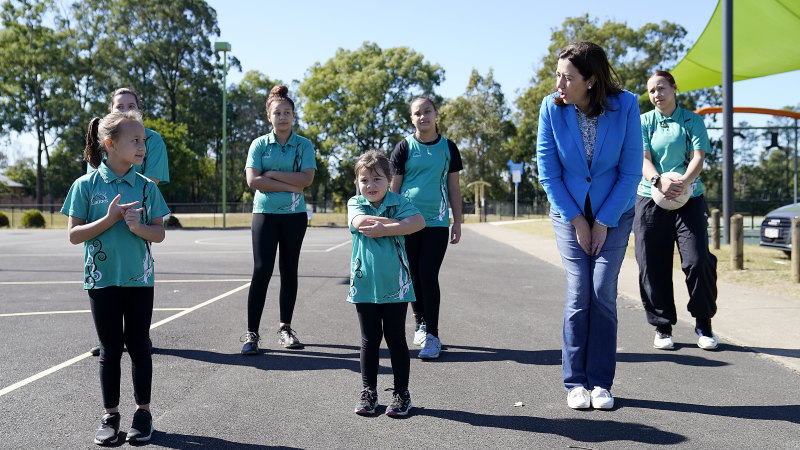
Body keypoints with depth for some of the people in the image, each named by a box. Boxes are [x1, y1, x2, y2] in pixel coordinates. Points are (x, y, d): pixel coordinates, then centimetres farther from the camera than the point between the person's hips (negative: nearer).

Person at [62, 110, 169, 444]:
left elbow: (159, 233, 2)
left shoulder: (146, 186, 1)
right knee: (110, 349, 7)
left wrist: (139, 226, -18)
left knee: (138, 345, 7)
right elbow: (74, 235, -5)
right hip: (102, 279, -1)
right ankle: (110, 415, 21)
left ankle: (143, 411, 21)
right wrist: (109, 219, -17)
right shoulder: (86, 185, -4)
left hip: (139, 279, 1)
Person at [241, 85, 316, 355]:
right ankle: (251, 333, -4)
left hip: (294, 214, 2)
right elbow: (253, 180, -9)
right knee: (262, 270, -9)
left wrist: (272, 174, -11)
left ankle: (285, 328, 20)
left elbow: (306, 178, -10)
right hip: (265, 213, -1)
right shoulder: (259, 144, 3)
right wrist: (289, 186, -11)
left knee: (289, 271, 8)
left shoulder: (304, 145, 5)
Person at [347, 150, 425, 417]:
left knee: (396, 339, 7)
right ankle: (369, 392, 23)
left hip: (395, 285, -1)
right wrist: (399, 222, -15)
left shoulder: (398, 202, 0)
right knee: (369, 340, 11)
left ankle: (401, 393, 18)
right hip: (365, 285, 1)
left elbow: (419, 222, -18)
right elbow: (361, 222, -18)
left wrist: (383, 229, -22)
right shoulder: (355, 203, 4)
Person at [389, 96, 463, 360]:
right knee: (413, 275, 5)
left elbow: (453, 187, 11)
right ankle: (420, 321, 26)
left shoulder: (448, 147, 8)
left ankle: (432, 335, -1)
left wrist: (457, 222, 7)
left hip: (437, 222, 0)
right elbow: (394, 187, 6)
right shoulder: (405, 147, 4)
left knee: (429, 276, -6)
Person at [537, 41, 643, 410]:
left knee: (603, 292, -6)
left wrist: (604, 222, -10)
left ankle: (601, 383, 6)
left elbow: (631, 171, -10)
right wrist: (576, 220, -7)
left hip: (614, 211, 0)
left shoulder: (624, 105, -15)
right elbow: (548, 172, -6)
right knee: (579, 293, -5)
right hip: (569, 211, 0)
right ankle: (575, 382, 6)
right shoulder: (552, 107, -13)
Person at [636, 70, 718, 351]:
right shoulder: (643, 122, 9)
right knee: (653, 267, 0)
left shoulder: (692, 121, 8)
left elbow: (698, 157, -2)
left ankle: (704, 323, 10)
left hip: (689, 199, -1)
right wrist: (659, 181, -22)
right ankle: (663, 327, 14)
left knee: (698, 261, -9)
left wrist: (683, 182, -22)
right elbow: (642, 159, -2)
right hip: (650, 200, 1)